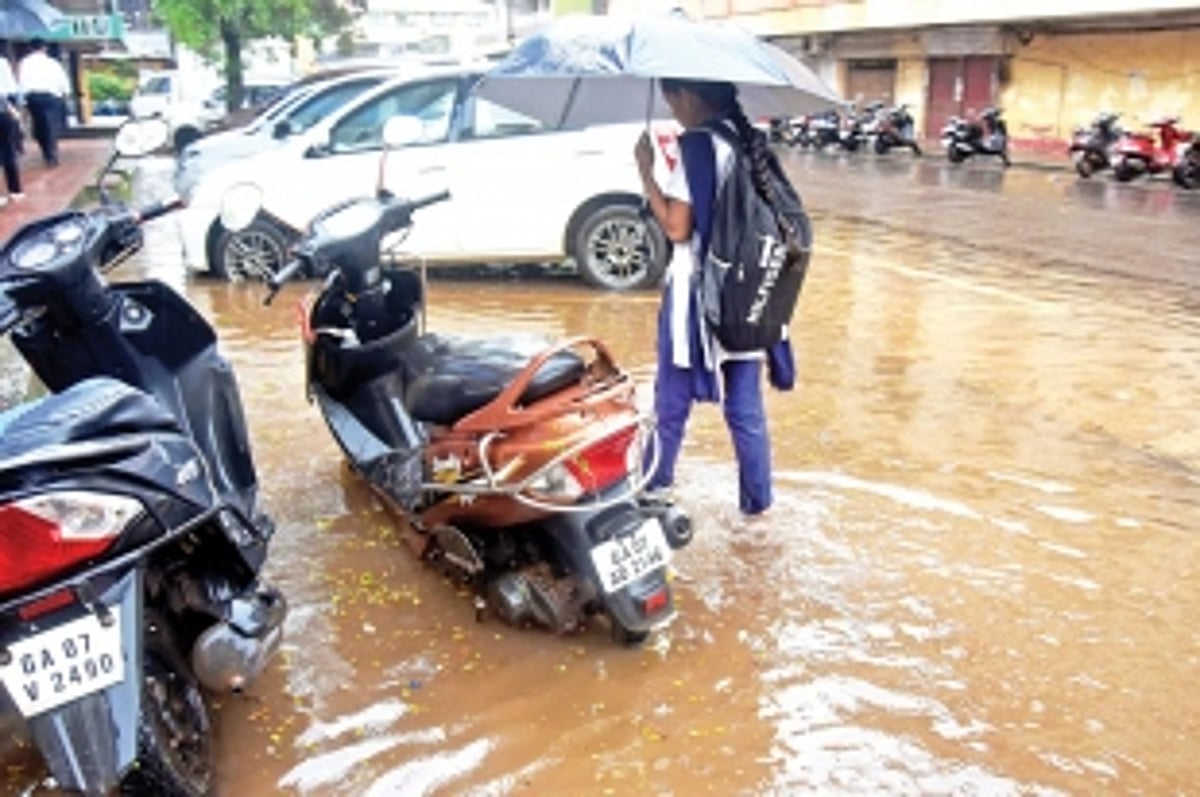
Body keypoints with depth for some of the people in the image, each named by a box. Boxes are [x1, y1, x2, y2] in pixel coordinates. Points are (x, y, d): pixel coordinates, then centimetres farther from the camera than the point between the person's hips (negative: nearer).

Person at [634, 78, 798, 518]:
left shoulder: (697, 145, -13)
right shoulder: (751, 142, 8)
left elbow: (676, 227, -17)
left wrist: (645, 169, -9)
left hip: (697, 293, -6)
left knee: (672, 404, 7)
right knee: (746, 407, 13)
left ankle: (651, 490, 19)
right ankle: (756, 499, 21)